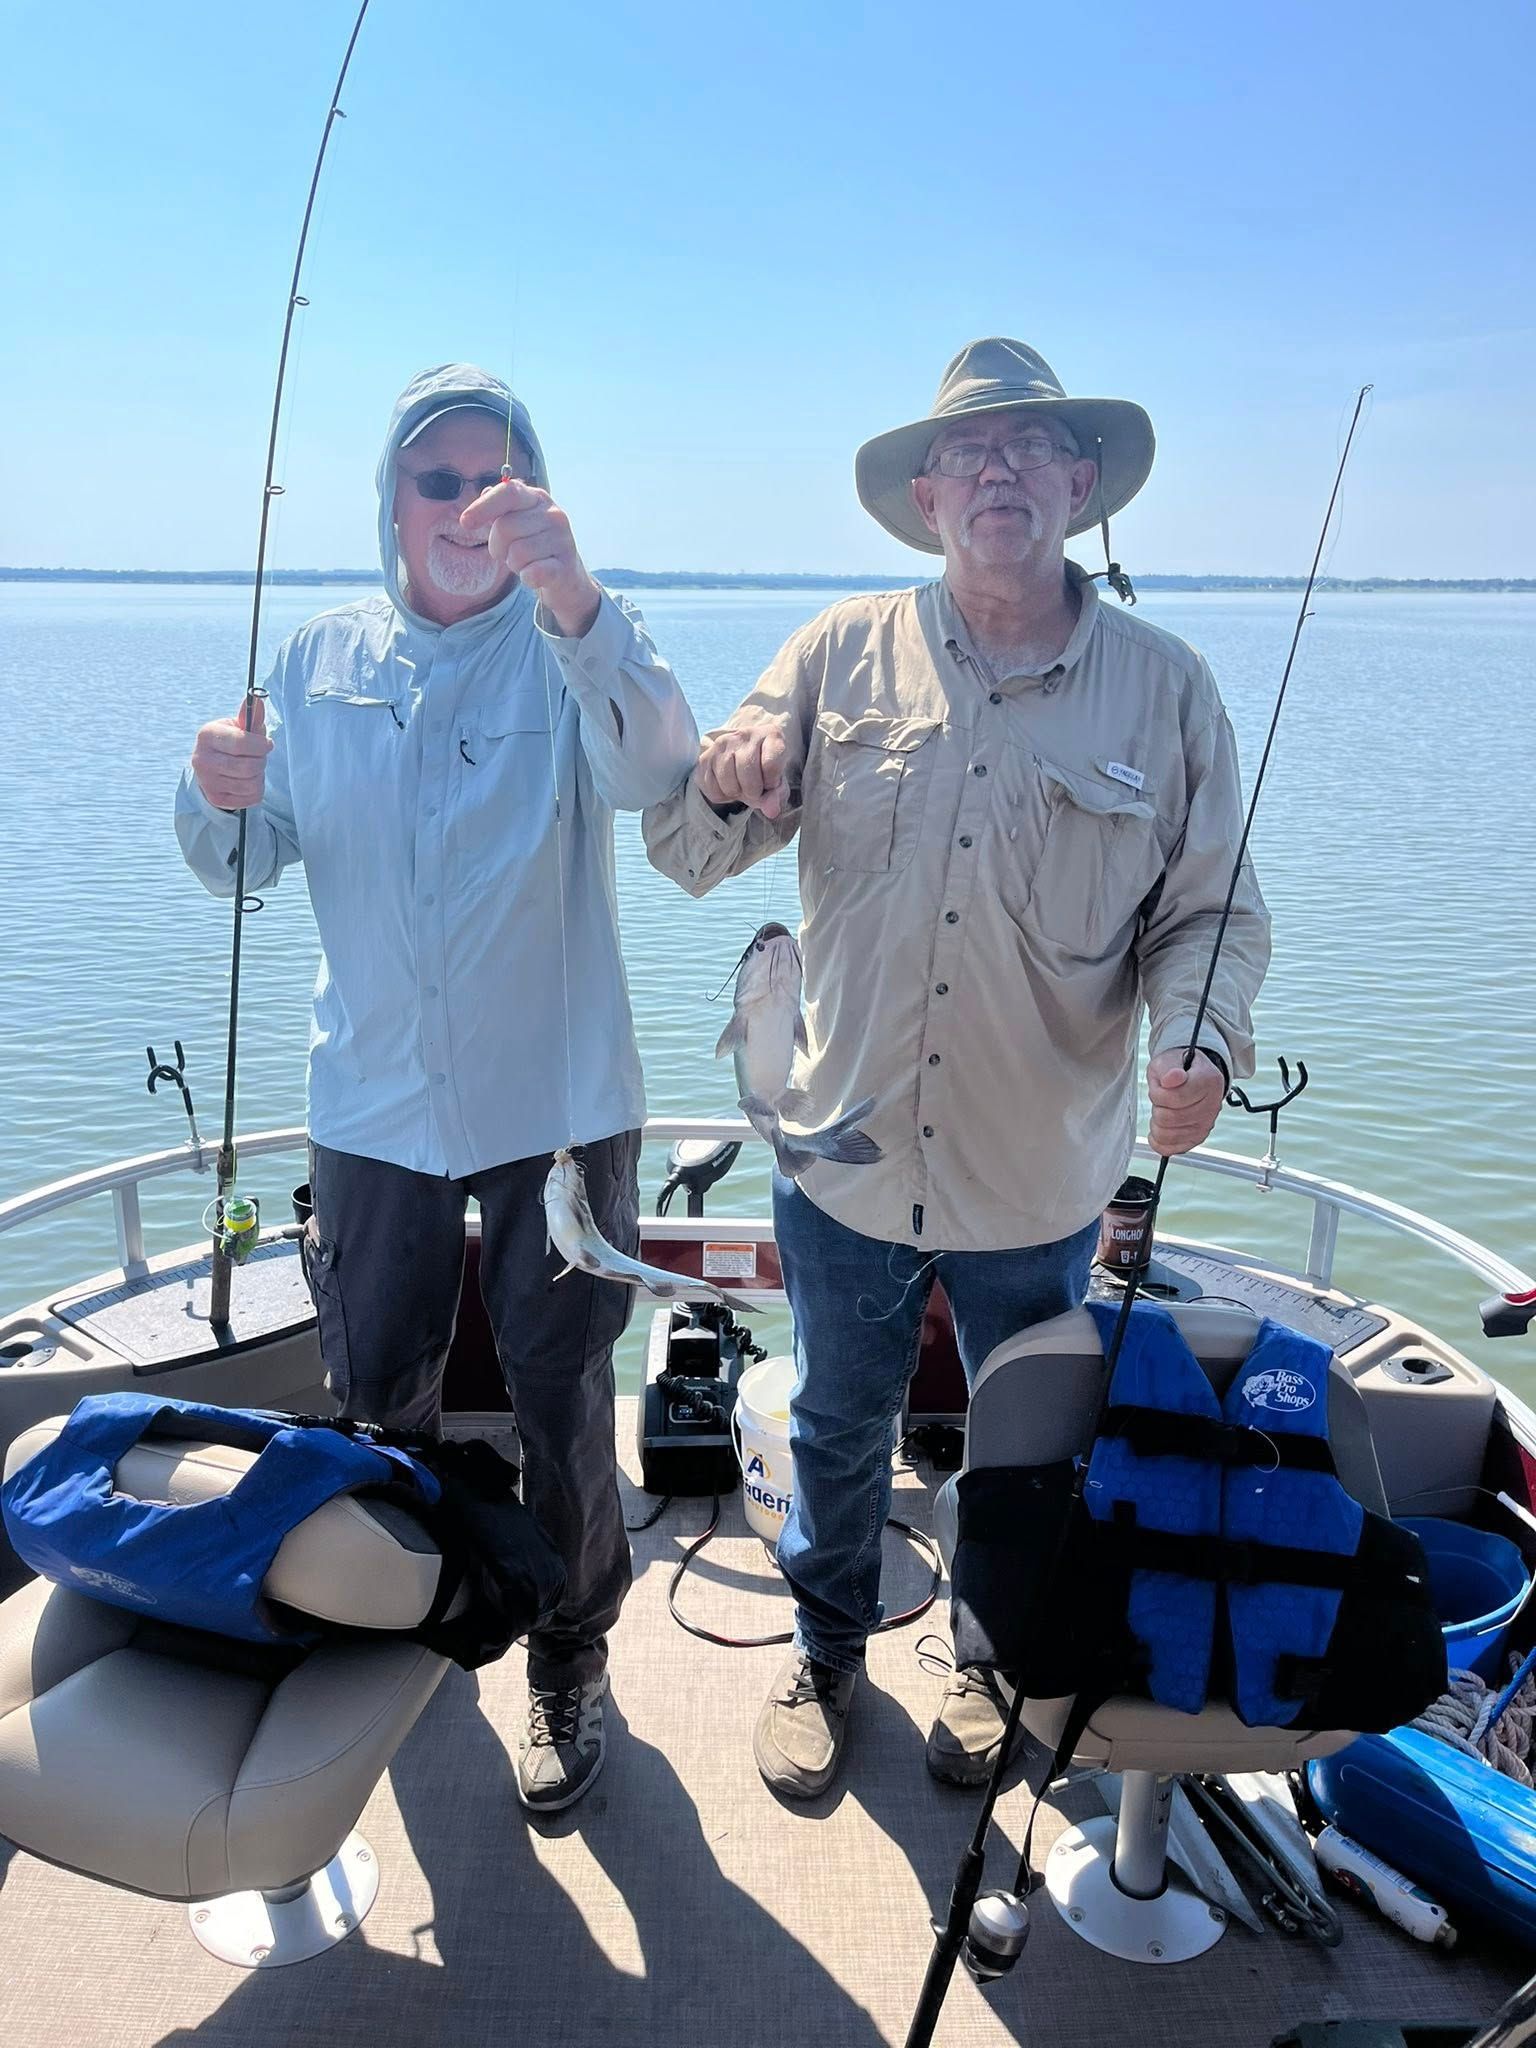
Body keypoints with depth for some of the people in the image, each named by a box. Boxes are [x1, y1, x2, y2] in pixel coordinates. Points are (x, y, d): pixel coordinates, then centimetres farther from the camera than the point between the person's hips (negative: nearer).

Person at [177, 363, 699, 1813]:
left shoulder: (571, 649, -7)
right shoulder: (320, 663, 5)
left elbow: (650, 770, -29)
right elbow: (245, 868, 7)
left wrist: (571, 597, -45)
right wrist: (219, 799, -16)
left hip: (555, 1102, -3)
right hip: (374, 1103, 4)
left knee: (562, 1412, 8)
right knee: (373, 1398, 18)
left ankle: (568, 1663, 33)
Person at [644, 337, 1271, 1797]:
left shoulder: (1166, 688, -4)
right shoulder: (845, 652, -4)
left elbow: (1212, 909, 0)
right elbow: (687, 855, -4)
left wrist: (1197, 1039, -21)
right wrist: (726, 785, -27)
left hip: (1041, 1177, 0)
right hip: (846, 1154, 1)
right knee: (838, 1428, 21)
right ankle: (826, 1649, 49)